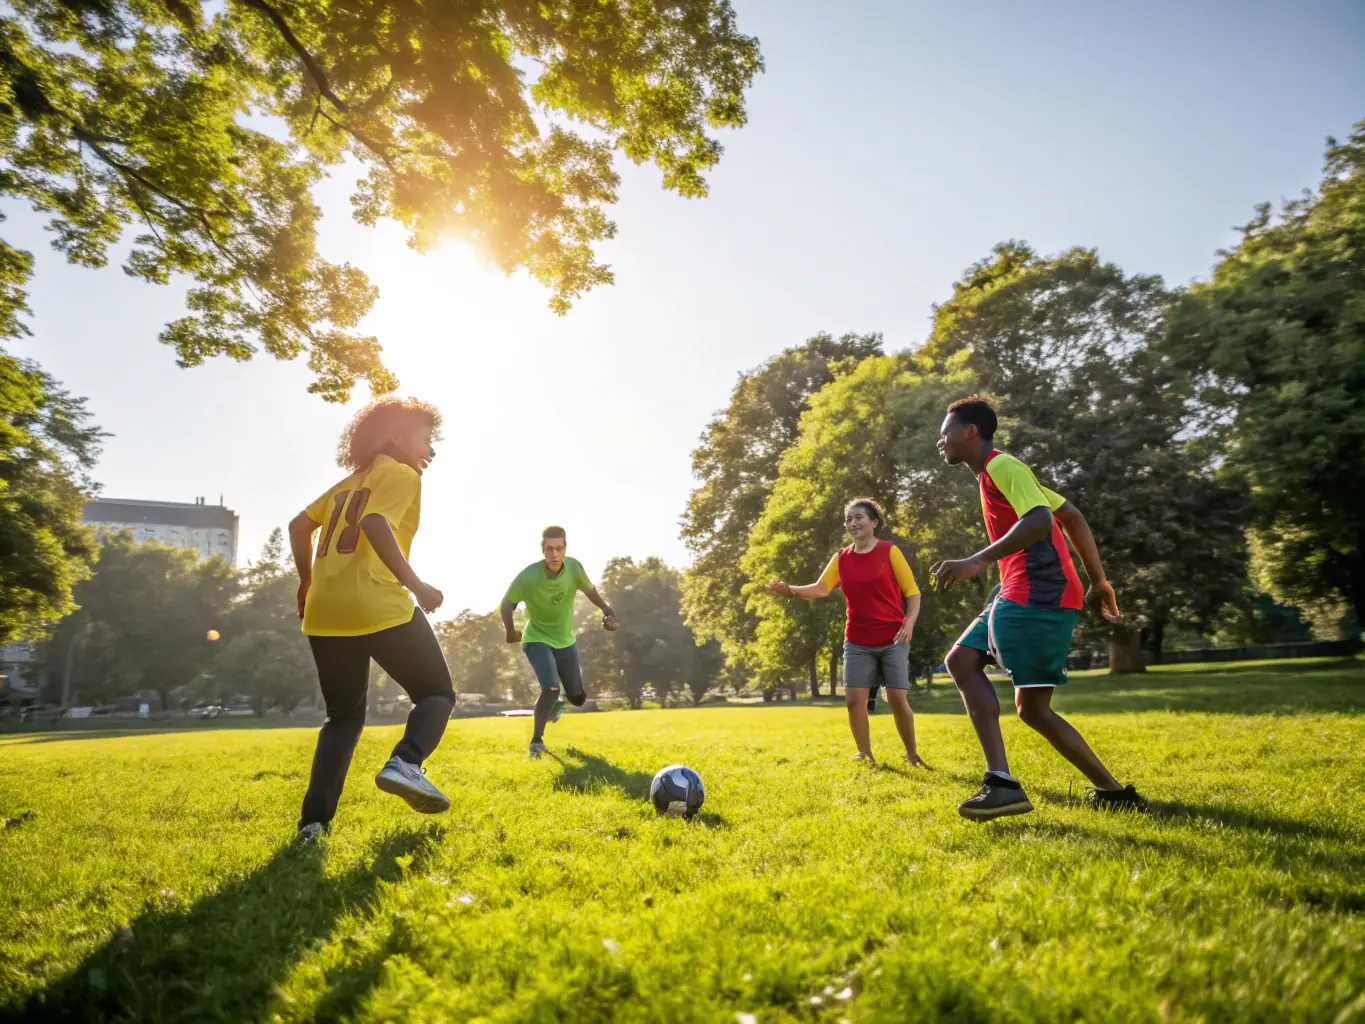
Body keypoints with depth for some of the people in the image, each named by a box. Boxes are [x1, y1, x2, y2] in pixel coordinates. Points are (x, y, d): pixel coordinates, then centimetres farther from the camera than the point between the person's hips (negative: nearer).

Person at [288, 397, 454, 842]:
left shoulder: (349, 482, 24)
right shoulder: (402, 475, 1)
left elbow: (299, 526, 21)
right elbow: (376, 524, -17)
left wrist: (308, 583, 30)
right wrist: (415, 585, -20)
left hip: (324, 615, 8)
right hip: (379, 608, -7)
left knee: (344, 716, 20)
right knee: (437, 693, 8)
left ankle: (314, 820, 9)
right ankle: (404, 764, -18)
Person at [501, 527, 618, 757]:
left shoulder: (573, 567, -19)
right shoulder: (528, 576, -28)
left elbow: (589, 590, 0)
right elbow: (507, 603, -14)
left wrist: (608, 611, -15)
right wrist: (510, 630, -30)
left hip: (566, 640, 4)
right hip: (537, 639, -4)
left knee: (578, 698, 11)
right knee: (551, 688, -25)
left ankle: (555, 704, 49)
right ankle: (536, 741, -3)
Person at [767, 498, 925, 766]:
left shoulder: (889, 550, -3)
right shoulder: (841, 558, 6)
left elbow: (912, 590, -1)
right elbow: (821, 588, -6)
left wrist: (909, 622, -16)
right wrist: (791, 590, -24)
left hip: (893, 639, -3)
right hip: (857, 642, 3)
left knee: (898, 698, -6)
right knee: (853, 698, -6)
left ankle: (912, 754, 17)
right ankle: (865, 755, 12)